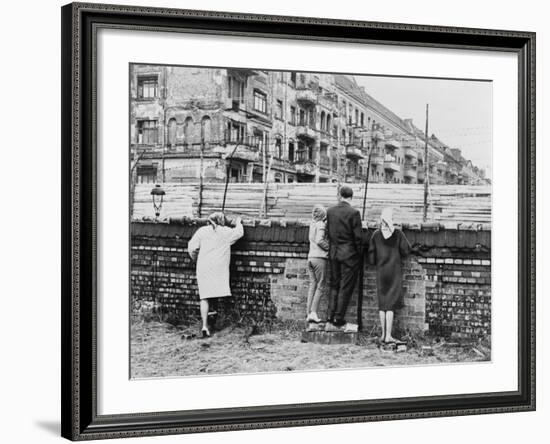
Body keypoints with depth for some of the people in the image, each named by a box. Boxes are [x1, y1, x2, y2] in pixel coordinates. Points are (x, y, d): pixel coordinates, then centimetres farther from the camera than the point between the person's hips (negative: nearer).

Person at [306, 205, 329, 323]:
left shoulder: (312, 224, 14)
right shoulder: (321, 225, -8)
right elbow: (319, 240, -19)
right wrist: (330, 248, -8)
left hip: (310, 257, 7)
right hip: (319, 258, -7)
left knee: (312, 286, 8)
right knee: (321, 286, -1)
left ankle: (309, 313, 5)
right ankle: (313, 312, -7)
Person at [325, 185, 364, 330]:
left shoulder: (330, 211, 2)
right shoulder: (353, 213, -13)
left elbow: (328, 232, 6)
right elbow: (358, 237, -12)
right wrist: (359, 253, 1)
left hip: (334, 253, 5)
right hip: (349, 255, -5)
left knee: (334, 287, 14)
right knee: (345, 288, 3)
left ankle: (331, 320, 12)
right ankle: (338, 321, 3)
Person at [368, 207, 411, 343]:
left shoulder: (376, 235, -3)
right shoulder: (397, 233, -8)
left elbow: (371, 257, -2)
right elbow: (406, 251, -5)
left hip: (381, 271, 2)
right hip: (394, 271, -2)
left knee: (382, 303, 12)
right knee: (391, 304, -1)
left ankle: (383, 334, 13)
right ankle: (388, 335, -5)